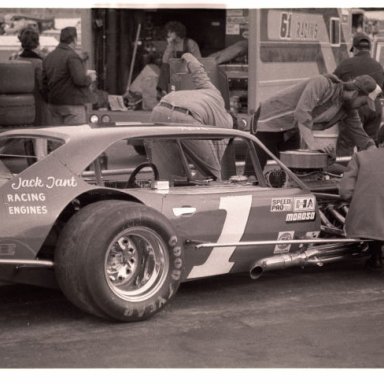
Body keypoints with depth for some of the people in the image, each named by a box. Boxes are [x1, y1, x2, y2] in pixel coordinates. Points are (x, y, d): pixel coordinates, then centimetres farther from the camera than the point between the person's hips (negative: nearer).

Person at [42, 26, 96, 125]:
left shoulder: (48, 57, 12)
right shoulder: (72, 56, -13)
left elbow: (44, 83, 13)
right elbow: (79, 79, -22)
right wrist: (90, 78, -2)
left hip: (54, 104, 8)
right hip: (72, 104, -8)